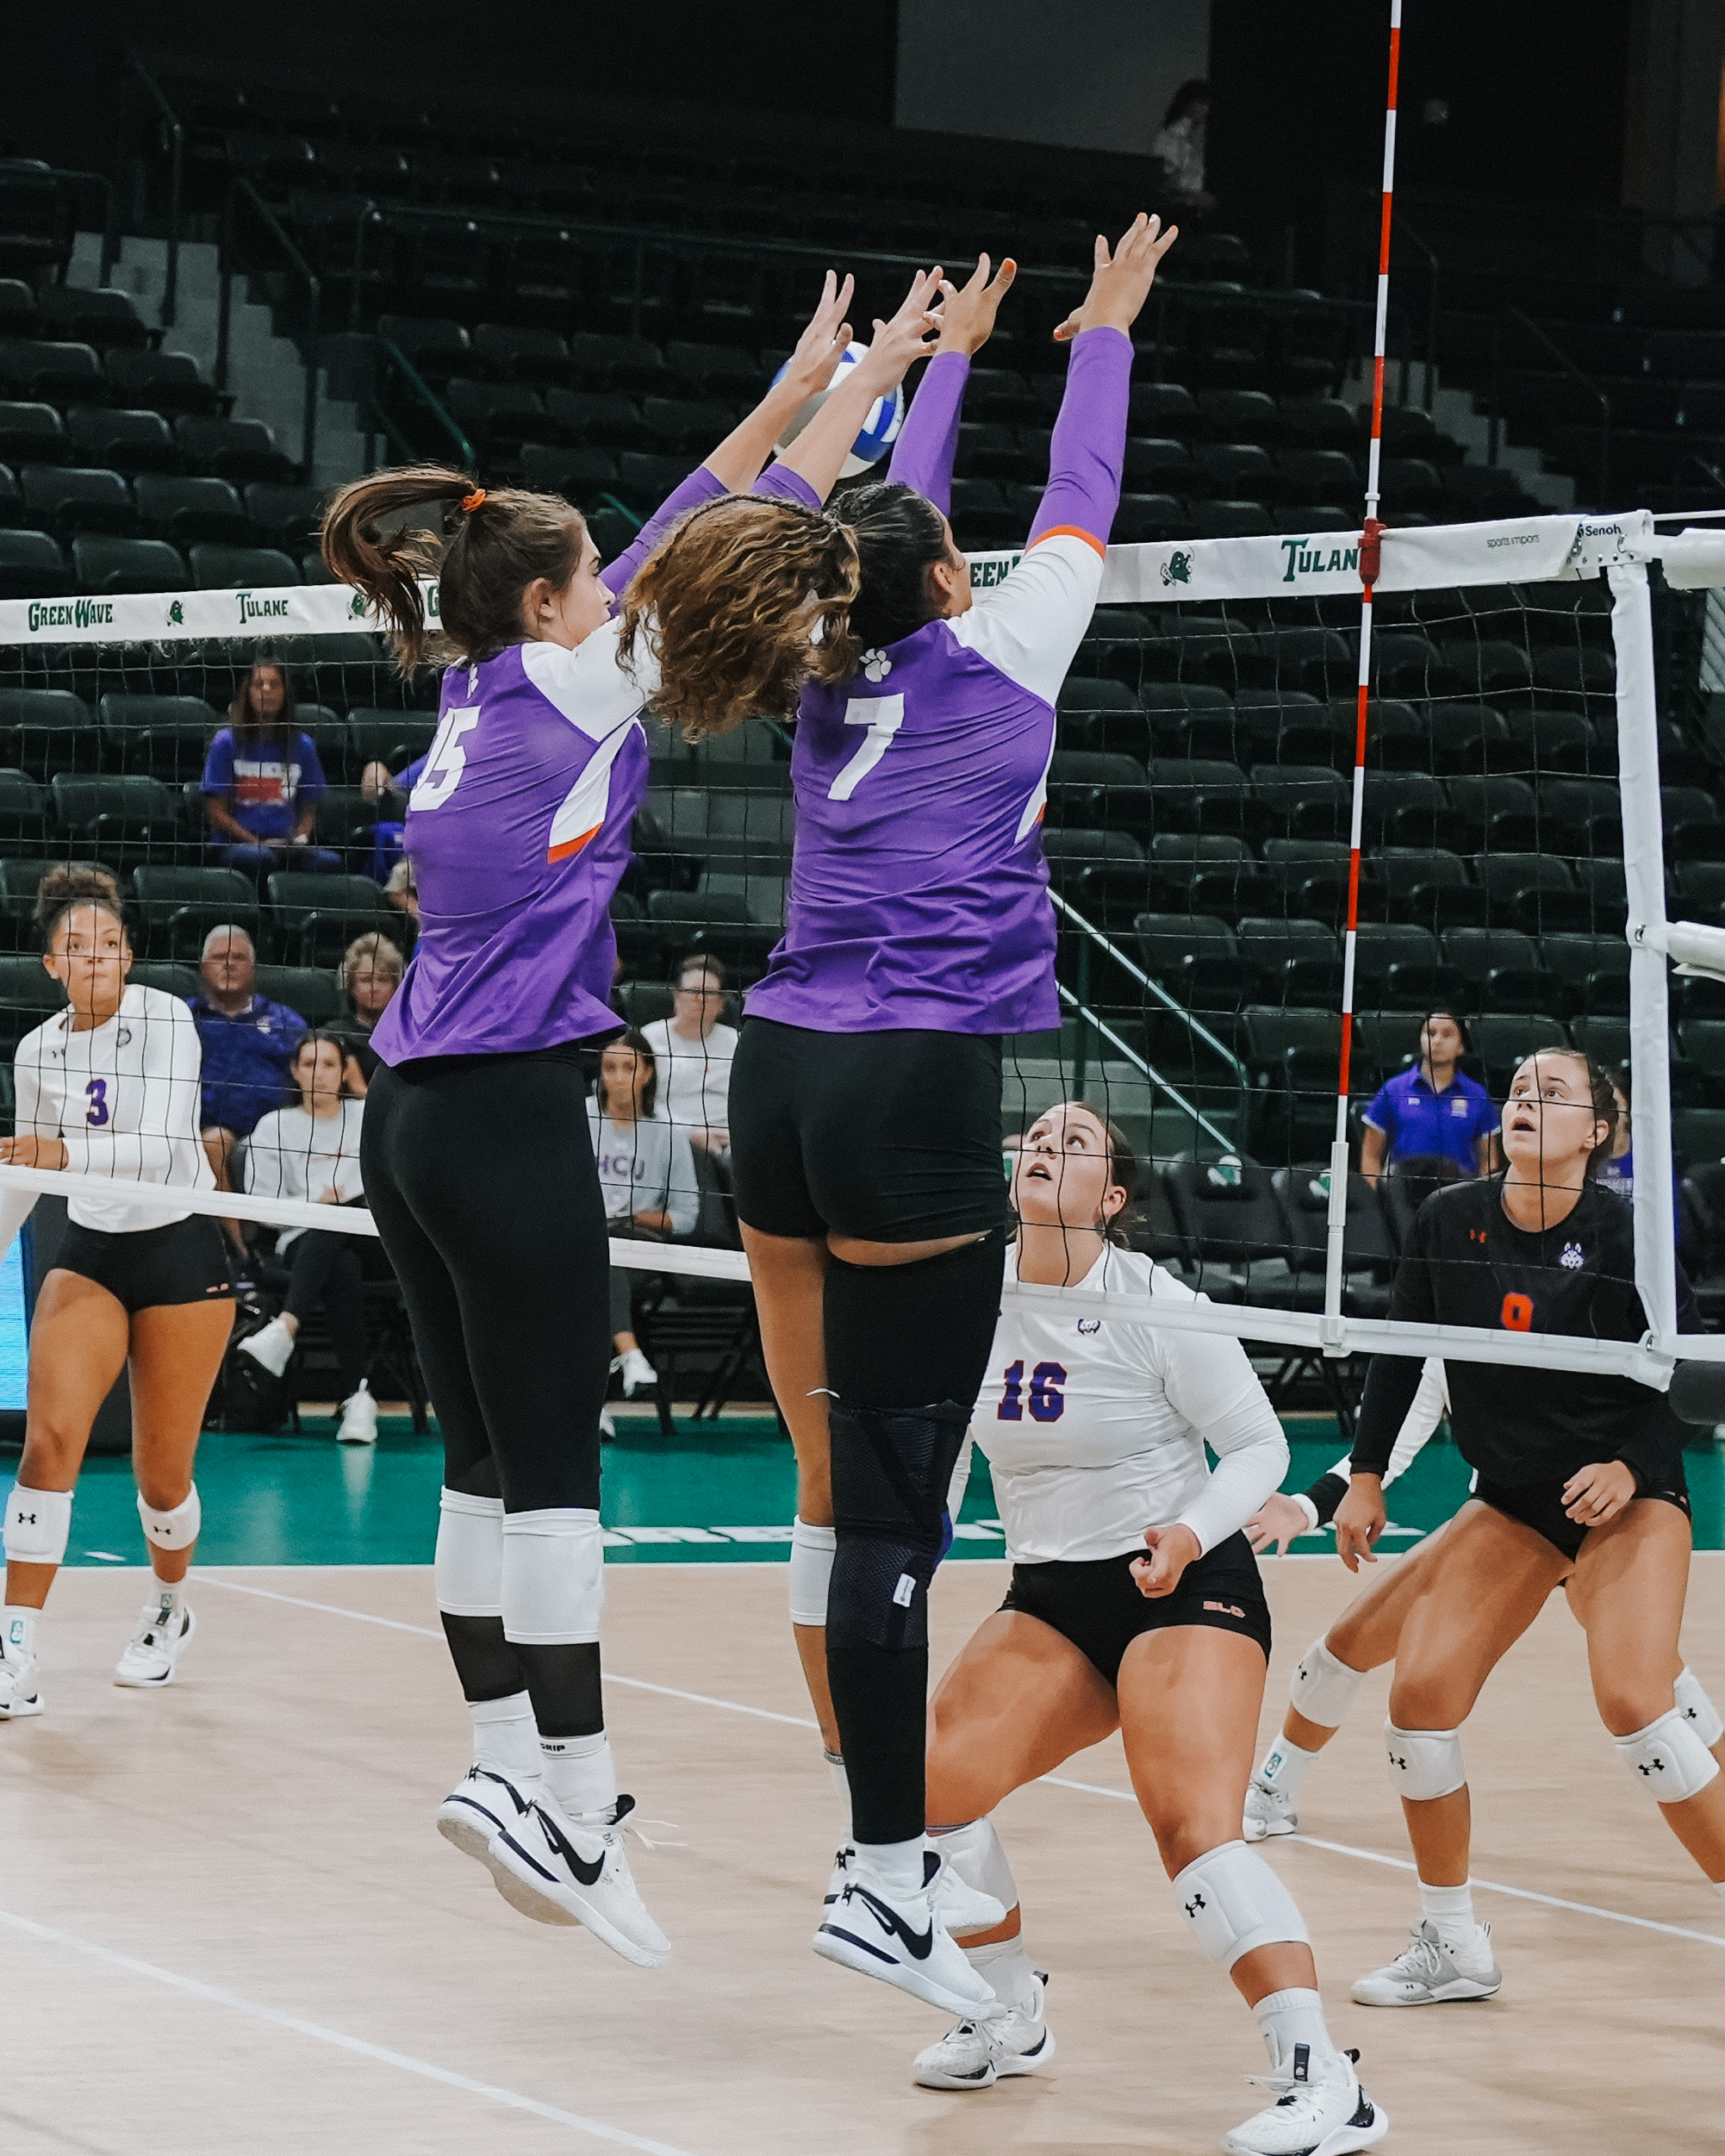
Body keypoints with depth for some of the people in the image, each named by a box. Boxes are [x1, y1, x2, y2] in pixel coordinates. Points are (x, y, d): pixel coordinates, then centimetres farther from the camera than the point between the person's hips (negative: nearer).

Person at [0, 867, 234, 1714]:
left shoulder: (164, 1019, -13)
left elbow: (159, 1146, -24)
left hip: (180, 1255, -3)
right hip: (88, 1255, 3)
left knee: (162, 1474, 2)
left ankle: (168, 1606, 35)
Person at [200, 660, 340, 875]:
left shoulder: (302, 746, 15)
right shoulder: (227, 742, 6)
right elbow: (217, 812, 2)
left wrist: (300, 837, -4)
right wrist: (258, 843, -10)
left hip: (287, 847, 3)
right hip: (236, 844, -3)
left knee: (330, 861, -30)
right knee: (258, 857, -39)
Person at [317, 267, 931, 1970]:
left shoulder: (482, 693, 14)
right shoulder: (562, 687, -7)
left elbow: (675, 549, 20)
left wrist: (805, 396, 23)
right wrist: (830, 396, 8)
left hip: (415, 1120, 9)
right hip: (508, 1112, -9)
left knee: (487, 1459, 11)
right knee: (550, 1464, -7)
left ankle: (503, 1765, 13)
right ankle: (571, 1809, -7)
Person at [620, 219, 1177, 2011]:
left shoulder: (833, 676, 16)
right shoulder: (995, 655, 3)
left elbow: (892, 516, 33)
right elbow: (1077, 502, 18)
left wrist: (949, 356, 47)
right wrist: (1103, 332, 34)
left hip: (784, 1075, 7)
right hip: (917, 1088, -7)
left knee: (832, 1485, 9)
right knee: (890, 1501, -8)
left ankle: (841, 1822, 12)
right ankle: (880, 1876, -8)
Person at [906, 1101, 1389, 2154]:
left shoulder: (1155, 1306, -14)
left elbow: (1260, 1445, -8)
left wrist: (1191, 1533, -23)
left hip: (1185, 1586, -6)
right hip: (1050, 1599, 6)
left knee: (1194, 1828, -25)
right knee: (928, 1780, -9)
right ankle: (1010, 2020, 16)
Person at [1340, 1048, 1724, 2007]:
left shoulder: (1625, 1235, -16)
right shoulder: (1449, 1223, -4)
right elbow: (1402, 1353, 9)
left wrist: (1632, 1467, -23)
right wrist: (1367, 1476, 8)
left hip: (1627, 1495, -5)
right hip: (1511, 1498, 5)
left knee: (1634, 1703, -23)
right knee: (1421, 1690, -7)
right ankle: (1454, 1946, 9)